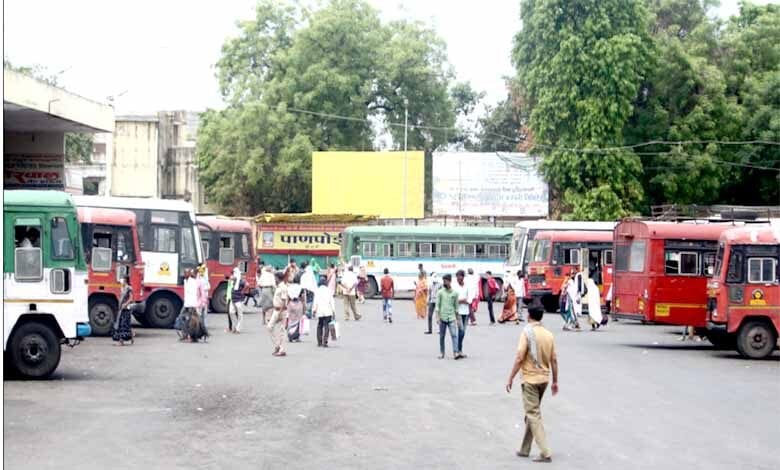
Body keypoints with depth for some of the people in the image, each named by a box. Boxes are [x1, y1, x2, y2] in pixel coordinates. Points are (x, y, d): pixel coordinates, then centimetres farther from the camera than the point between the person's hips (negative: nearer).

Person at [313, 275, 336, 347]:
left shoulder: (317, 290, 0)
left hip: (319, 311, 1)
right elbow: (331, 301, 1)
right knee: (326, 326, -3)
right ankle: (324, 342, -12)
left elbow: (315, 302, -1)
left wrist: (314, 310, 7)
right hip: (327, 311, -1)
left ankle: (319, 342, 16)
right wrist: (333, 311, 6)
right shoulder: (329, 290, 0)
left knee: (319, 326, 13)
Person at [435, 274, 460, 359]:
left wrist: (457, 318, 10)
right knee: (442, 336, 6)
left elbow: (456, 306, 10)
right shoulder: (440, 292, 2)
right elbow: (437, 305, 0)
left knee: (454, 335, -11)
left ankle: (456, 352, -16)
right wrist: (437, 317, -8)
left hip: (451, 318, 0)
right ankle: (441, 353, 16)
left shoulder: (455, 293, 5)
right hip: (442, 317, 0)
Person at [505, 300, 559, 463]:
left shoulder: (527, 332, -13)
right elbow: (554, 360, 7)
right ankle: (525, 449, 25)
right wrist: (555, 381, 15)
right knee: (532, 413, 18)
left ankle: (545, 453, -9)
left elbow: (520, 358, -18)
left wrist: (510, 378, -11)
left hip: (530, 379, -6)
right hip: (544, 379, 6)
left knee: (534, 415, -3)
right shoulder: (548, 334, 5)